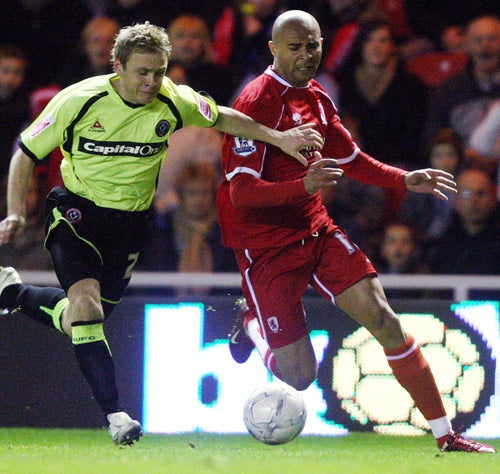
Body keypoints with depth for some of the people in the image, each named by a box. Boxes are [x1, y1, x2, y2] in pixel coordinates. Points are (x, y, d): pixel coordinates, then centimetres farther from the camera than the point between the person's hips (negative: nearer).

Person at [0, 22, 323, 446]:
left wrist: (279, 138, 4)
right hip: (76, 208, -4)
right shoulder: (79, 100, -17)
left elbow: (222, 118, 11)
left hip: (130, 220, 4)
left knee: (87, 315, 10)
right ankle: (115, 415, -25)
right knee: (85, 302, -25)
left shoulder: (173, 102, -9)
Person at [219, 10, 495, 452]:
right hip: (265, 245, -7)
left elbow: (351, 159, 25)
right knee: (300, 377, -8)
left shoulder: (315, 98, 8)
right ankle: (252, 323, 27)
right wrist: (305, 186, -38)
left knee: (381, 316, -11)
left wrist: (405, 181, 12)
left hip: (315, 230, 7)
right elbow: (241, 193, -24)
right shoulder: (258, 103, -17)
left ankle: (446, 436, -5)